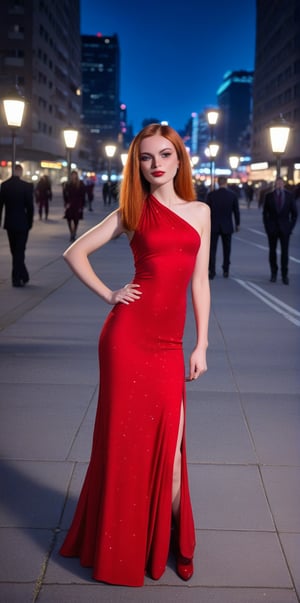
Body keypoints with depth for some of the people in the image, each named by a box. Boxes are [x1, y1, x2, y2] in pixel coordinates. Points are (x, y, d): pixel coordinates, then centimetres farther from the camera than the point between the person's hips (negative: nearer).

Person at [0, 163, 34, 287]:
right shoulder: (27, 186, -13)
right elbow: (30, 206, -10)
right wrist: (30, 222, 2)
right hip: (22, 223, -4)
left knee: (15, 251, 16)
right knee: (19, 251, 4)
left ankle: (23, 276, 23)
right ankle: (17, 278, 4)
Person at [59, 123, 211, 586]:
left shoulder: (199, 212, 11)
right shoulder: (133, 212, 4)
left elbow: (199, 282, 10)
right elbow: (75, 252, 7)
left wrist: (201, 345, 7)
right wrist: (109, 296, -1)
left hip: (169, 342, 2)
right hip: (128, 334, -2)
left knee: (168, 439, 3)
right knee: (125, 435, 5)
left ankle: (168, 538, 22)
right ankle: (121, 546, 21)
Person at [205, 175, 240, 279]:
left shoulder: (211, 194, -6)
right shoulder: (232, 195, -4)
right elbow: (236, 211, 2)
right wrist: (237, 224, 14)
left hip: (213, 226, -1)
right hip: (227, 226, 1)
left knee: (212, 249, 2)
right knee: (226, 249, 12)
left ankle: (212, 271, -4)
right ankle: (226, 271, 15)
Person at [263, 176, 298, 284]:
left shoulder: (289, 196, 0)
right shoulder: (269, 196, 0)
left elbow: (294, 213, 5)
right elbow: (265, 213, 4)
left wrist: (291, 226, -2)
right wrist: (267, 227, -3)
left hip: (285, 228, 0)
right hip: (272, 228, 0)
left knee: (285, 252, -3)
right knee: (272, 251, 5)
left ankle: (285, 275, 2)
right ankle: (273, 273, 16)